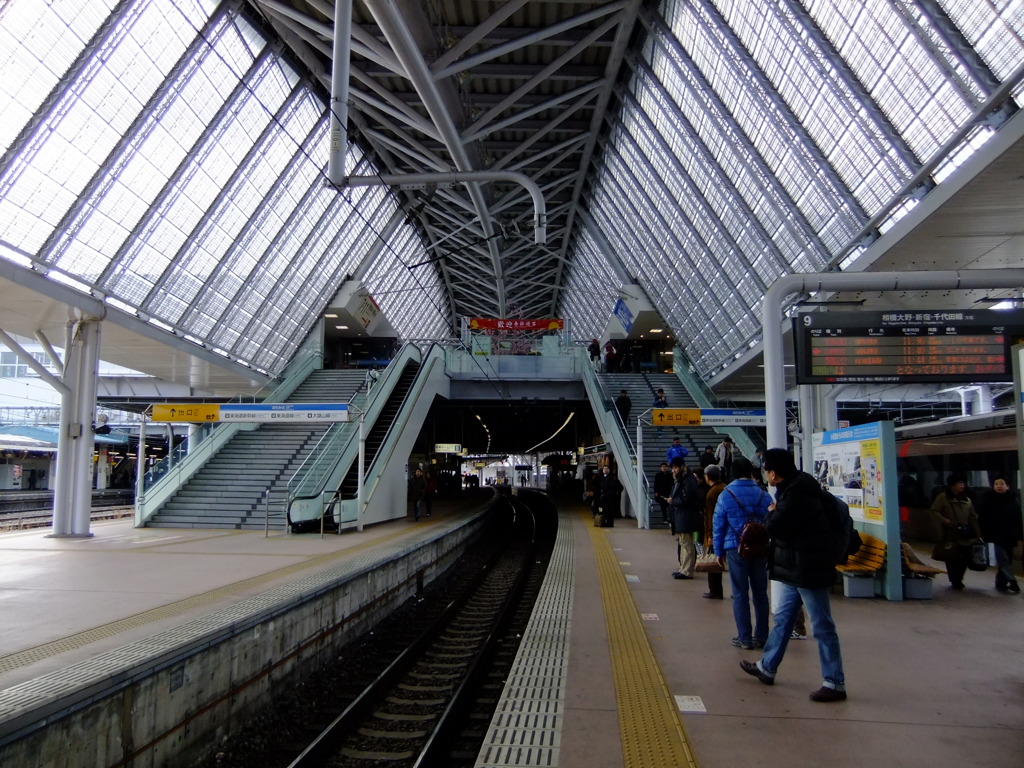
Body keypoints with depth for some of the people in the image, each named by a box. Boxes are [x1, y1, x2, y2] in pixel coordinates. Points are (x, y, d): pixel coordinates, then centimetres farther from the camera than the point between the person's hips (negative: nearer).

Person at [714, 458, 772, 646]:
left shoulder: (726, 496, -4)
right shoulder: (763, 496, 1)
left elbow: (719, 526, -2)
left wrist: (719, 552, 6)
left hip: (736, 550, -2)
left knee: (740, 595, 4)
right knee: (760, 593, 12)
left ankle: (745, 638, 8)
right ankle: (761, 637, 18)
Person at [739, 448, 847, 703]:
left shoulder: (797, 494, -24)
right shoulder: (794, 488, 10)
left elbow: (774, 526, -22)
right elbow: (781, 525, 14)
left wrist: (771, 512, -3)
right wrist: (775, 514, -4)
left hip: (808, 569, -11)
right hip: (796, 568, 11)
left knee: (822, 626, 0)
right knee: (783, 618, 19)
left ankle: (835, 683, 11)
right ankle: (767, 667, 31)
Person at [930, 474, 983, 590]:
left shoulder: (967, 500, 9)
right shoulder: (942, 497, -4)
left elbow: (973, 518, 10)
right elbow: (934, 511, -6)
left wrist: (978, 535, 6)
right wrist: (946, 521, -17)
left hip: (965, 536, 4)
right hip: (949, 535, -4)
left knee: (964, 559, 1)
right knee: (951, 559, 0)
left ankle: (958, 579, 22)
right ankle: (954, 581, 16)